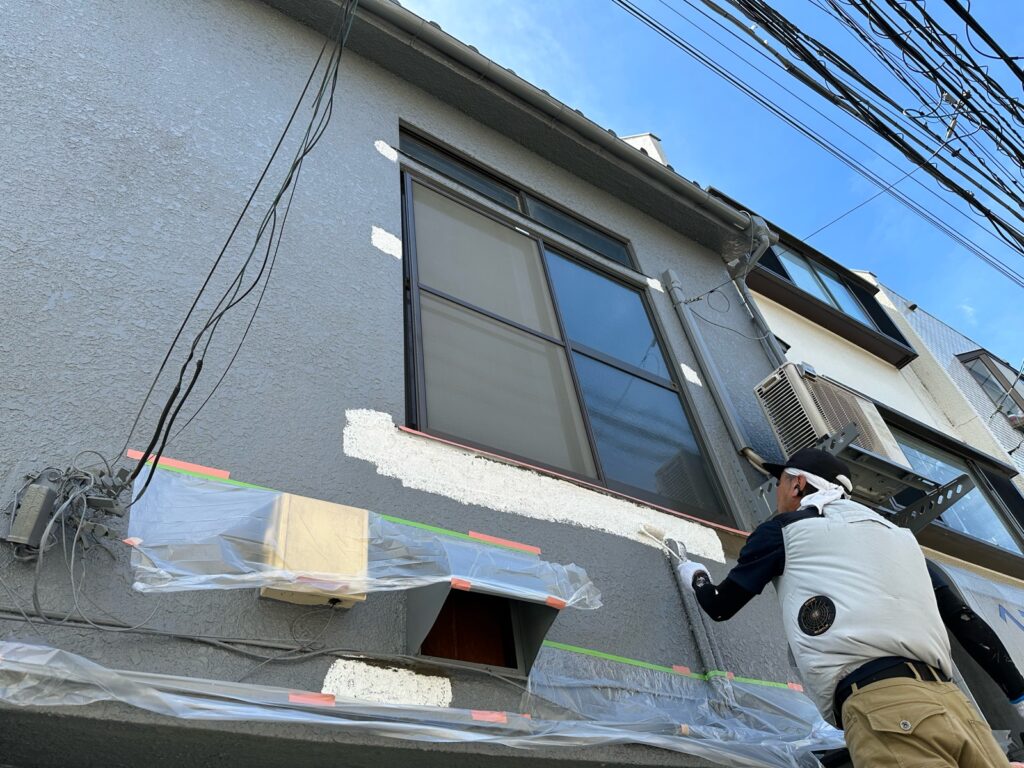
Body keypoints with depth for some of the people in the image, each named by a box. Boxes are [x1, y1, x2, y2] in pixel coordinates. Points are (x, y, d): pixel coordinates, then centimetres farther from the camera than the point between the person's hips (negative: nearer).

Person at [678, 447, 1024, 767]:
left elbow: (720, 606, 23)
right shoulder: (898, 533, 28)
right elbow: (964, 619, 22)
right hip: (952, 705, 6)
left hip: (884, 710, -6)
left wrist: (696, 575, 44)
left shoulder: (784, 528, 12)